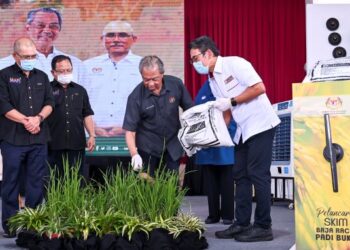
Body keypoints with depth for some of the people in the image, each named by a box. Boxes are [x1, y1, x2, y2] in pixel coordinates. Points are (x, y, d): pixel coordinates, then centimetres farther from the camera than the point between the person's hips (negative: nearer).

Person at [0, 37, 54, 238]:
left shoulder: (42, 77, 14)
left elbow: (50, 103, 9)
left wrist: (38, 118, -10)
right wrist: (26, 121, -13)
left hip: (39, 138, 4)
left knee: (37, 182, 6)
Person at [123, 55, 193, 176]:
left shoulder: (176, 84, -13)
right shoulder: (136, 96, -19)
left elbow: (190, 110, 1)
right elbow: (130, 130, -17)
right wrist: (134, 154, -31)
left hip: (173, 146, 2)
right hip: (147, 148, -2)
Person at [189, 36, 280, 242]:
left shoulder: (233, 64, -12)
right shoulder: (212, 80, 13)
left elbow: (259, 87, -18)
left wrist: (232, 101, -16)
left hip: (260, 124, -9)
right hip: (244, 130, 9)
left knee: (258, 175, -7)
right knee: (241, 175, 9)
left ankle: (263, 227, -1)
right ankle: (242, 223, 16)